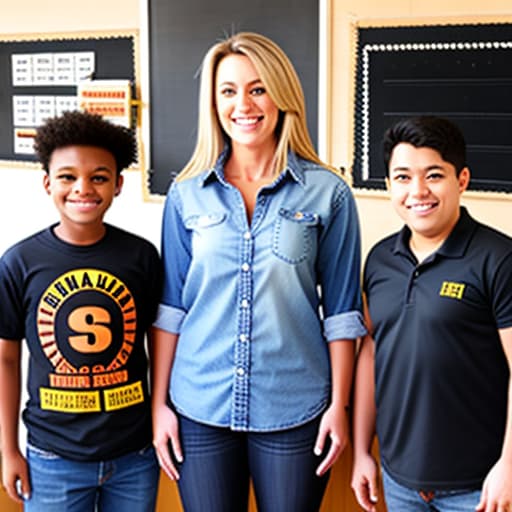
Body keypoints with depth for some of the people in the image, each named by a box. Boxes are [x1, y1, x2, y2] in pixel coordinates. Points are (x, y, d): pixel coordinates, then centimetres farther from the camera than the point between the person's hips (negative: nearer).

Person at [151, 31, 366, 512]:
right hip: (201, 406, 2)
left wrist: (339, 404, -3)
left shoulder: (327, 192, -3)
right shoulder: (187, 194, 2)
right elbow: (169, 305, 4)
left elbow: (341, 310, -1)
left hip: (293, 409, -1)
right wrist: (159, 401, 3)